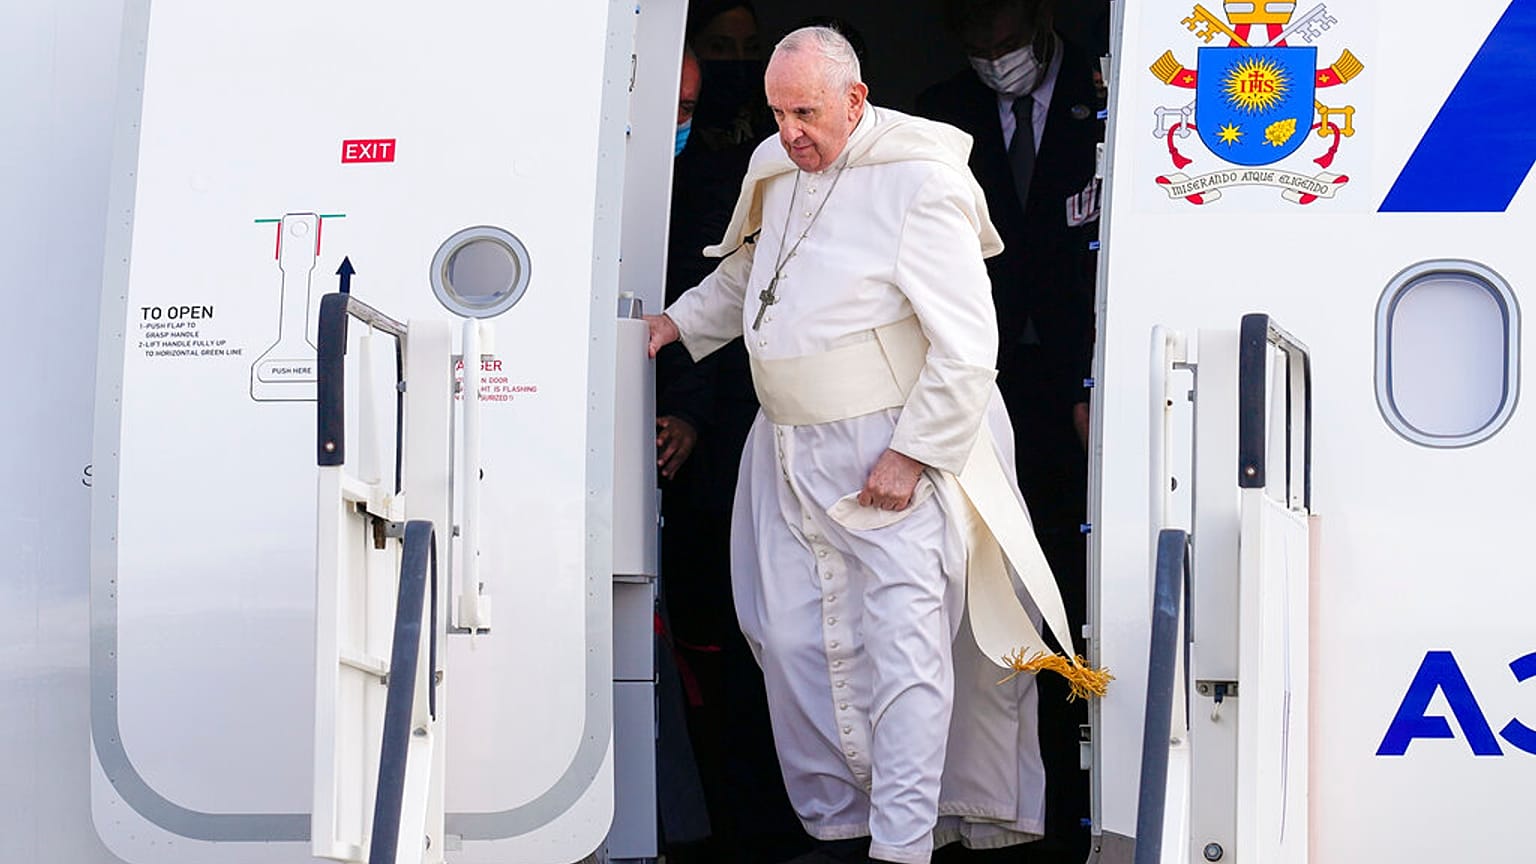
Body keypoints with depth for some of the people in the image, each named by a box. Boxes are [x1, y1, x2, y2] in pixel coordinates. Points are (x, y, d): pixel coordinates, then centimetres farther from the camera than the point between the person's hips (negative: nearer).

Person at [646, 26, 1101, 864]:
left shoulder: (918, 184, -15)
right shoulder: (778, 172, 9)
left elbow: (968, 348, -16)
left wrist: (910, 455, -17)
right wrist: (681, 320, 20)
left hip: (894, 456, -8)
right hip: (791, 451, 8)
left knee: (904, 641, -11)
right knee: (795, 639, 8)